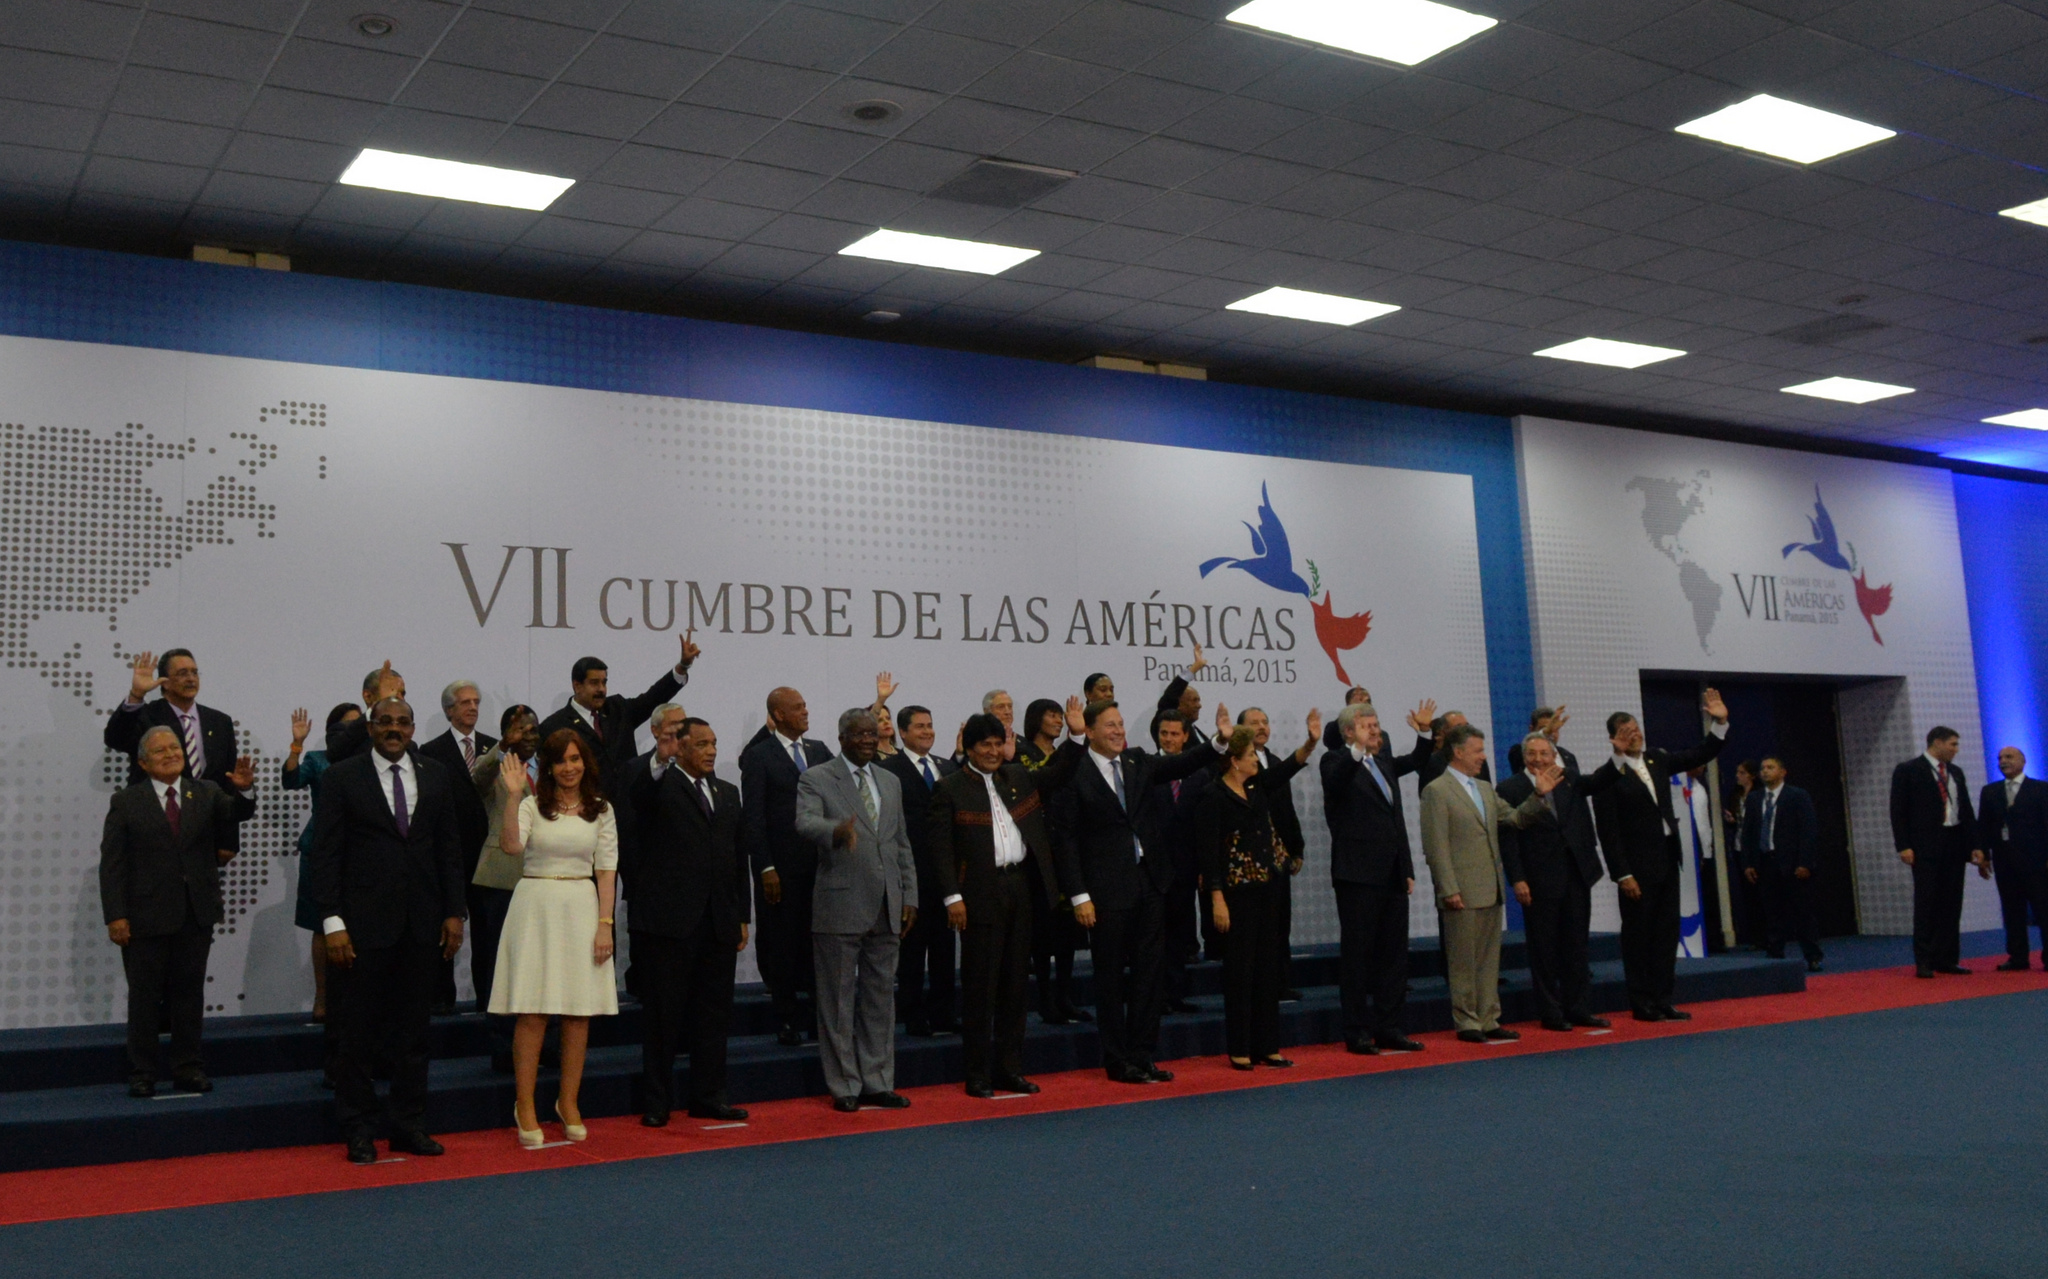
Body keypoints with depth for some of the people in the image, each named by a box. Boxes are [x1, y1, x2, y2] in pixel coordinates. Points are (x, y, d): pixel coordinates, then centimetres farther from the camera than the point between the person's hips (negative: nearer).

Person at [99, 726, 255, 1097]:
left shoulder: (206, 793, 9)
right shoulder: (127, 802, 1)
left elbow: (236, 813, -9)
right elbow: (112, 864, -3)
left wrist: (242, 790, -32)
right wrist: (115, 915, -10)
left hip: (196, 914, 3)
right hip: (147, 915, -2)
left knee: (189, 993, 9)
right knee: (145, 996, 4)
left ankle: (188, 1068, 17)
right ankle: (141, 1073, 13)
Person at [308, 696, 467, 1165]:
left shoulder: (436, 777, 9)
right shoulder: (342, 778, -1)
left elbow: (449, 847, 11)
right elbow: (326, 854, -4)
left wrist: (454, 912, 4)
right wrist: (333, 922, -12)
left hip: (422, 924, 3)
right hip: (364, 922, -3)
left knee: (414, 1029, 10)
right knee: (359, 1031, 4)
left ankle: (409, 1125, 19)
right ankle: (358, 1130, 15)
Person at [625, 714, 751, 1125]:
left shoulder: (728, 792, 16)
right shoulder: (659, 783, -1)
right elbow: (636, 792, -26)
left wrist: (743, 916, 13)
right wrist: (659, 758, -43)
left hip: (719, 923, 6)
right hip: (670, 919, -6)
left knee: (714, 1012, 10)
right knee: (664, 1013, 2)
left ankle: (709, 1096, 20)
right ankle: (656, 1102, 11)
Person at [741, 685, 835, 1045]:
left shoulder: (819, 750, 14)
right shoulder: (759, 756, -2)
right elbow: (753, 816, -7)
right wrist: (765, 867, -12)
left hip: (821, 863, 4)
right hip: (782, 866, -4)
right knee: (782, 944, 4)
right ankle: (788, 1021, 12)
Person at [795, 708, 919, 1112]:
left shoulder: (890, 782, 17)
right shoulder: (816, 779, -2)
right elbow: (805, 823, -20)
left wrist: (909, 896, 11)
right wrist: (837, 830, -41)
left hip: (886, 910, 6)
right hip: (840, 908, -5)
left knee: (881, 998, 10)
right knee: (839, 1000, 1)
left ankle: (877, 1083, 18)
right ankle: (844, 1087, 9)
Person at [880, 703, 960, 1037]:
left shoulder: (949, 768, 15)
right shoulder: (890, 769, -5)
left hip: (945, 868, 6)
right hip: (911, 870, -6)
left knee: (944, 945, 11)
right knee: (912, 946, 2)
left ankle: (942, 1014, 20)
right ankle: (915, 1017, 11)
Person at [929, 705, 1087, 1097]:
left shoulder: (1018, 777, 14)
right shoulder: (951, 790, -3)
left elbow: (1057, 773, 23)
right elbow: (941, 848, -7)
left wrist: (1076, 735, 9)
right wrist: (952, 897, -15)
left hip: (1020, 888, 6)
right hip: (980, 895, -6)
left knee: (1014, 982, 10)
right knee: (979, 983, -2)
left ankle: (1010, 1068, 18)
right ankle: (977, 1073, 5)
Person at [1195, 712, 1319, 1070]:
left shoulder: (1257, 786, 11)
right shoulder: (1213, 796, -11)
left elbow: (1287, 769, 4)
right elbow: (1208, 850, -14)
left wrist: (1311, 742, -14)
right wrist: (1217, 900, -17)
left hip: (1267, 889, 8)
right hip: (1237, 892, -8)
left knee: (1268, 966, 9)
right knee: (1240, 969, -2)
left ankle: (1266, 1046, 16)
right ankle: (1239, 1049, 5)